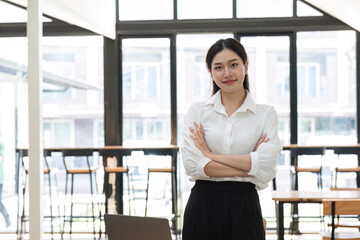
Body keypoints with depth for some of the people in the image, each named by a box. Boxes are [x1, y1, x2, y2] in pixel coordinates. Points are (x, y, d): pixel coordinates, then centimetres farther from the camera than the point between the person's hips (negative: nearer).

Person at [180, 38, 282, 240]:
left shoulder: (266, 114, 3)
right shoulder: (198, 111, 4)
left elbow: (266, 168, -11)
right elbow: (192, 164, -8)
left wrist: (212, 155, -9)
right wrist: (248, 167, -11)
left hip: (244, 208, 0)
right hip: (203, 206, 1)